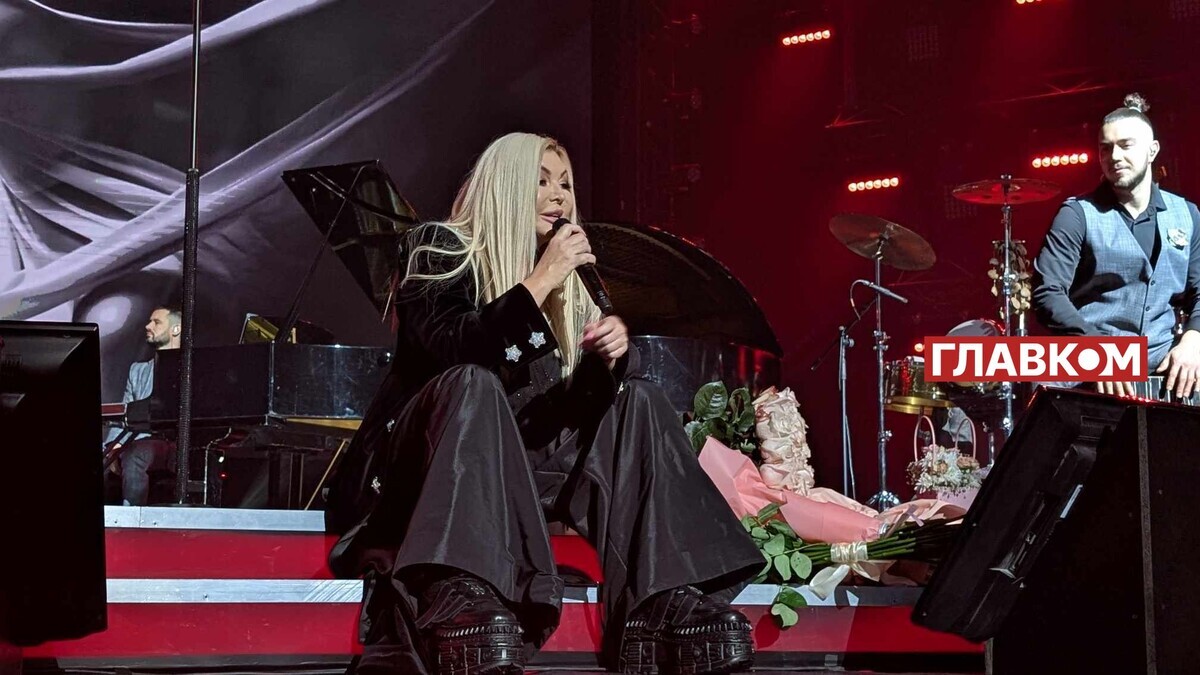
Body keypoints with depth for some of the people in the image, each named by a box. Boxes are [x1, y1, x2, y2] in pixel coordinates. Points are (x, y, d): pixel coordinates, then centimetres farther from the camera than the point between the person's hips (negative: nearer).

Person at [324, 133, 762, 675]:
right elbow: (452, 353, -21)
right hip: (424, 464, -6)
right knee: (473, 384, -35)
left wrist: (612, 352, -14)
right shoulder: (443, 248, -3)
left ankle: (670, 609, -28)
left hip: (518, 461, 6)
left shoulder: (565, 282, 14)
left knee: (638, 402, -9)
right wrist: (540, 281, -21)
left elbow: (580, 397, 7)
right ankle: (467, 630, -55)